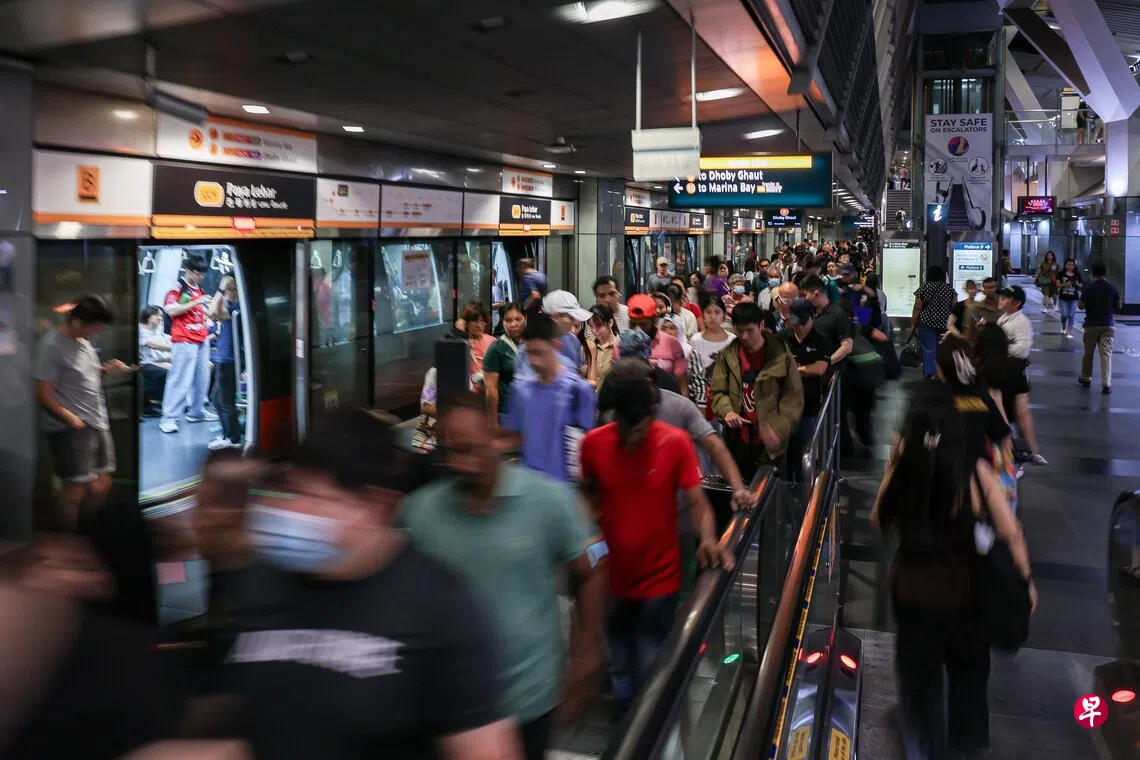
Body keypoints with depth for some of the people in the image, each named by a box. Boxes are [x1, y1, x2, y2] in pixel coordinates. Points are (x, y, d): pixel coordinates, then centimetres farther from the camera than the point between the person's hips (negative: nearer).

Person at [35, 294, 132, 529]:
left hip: (98, 423, 9)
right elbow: (44, 394, -16)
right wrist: (72, 419, -22)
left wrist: (106, 370, 7)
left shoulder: (83, 342, 12)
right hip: (71, 429, -9)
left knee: (101, 484, 11)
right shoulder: (52, 346, -14)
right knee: (76, 489, -6)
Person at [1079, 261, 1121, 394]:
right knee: (1106, 354, -1)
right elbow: (1119, 307, 4)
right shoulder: (1112, 288, -2)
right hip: (1108, 324, 1)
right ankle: (1106, 384, -8)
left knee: (1088, 352, 15)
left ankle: (1086, 378, 28)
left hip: (1092, 324, -1)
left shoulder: (1089, 288, -9)